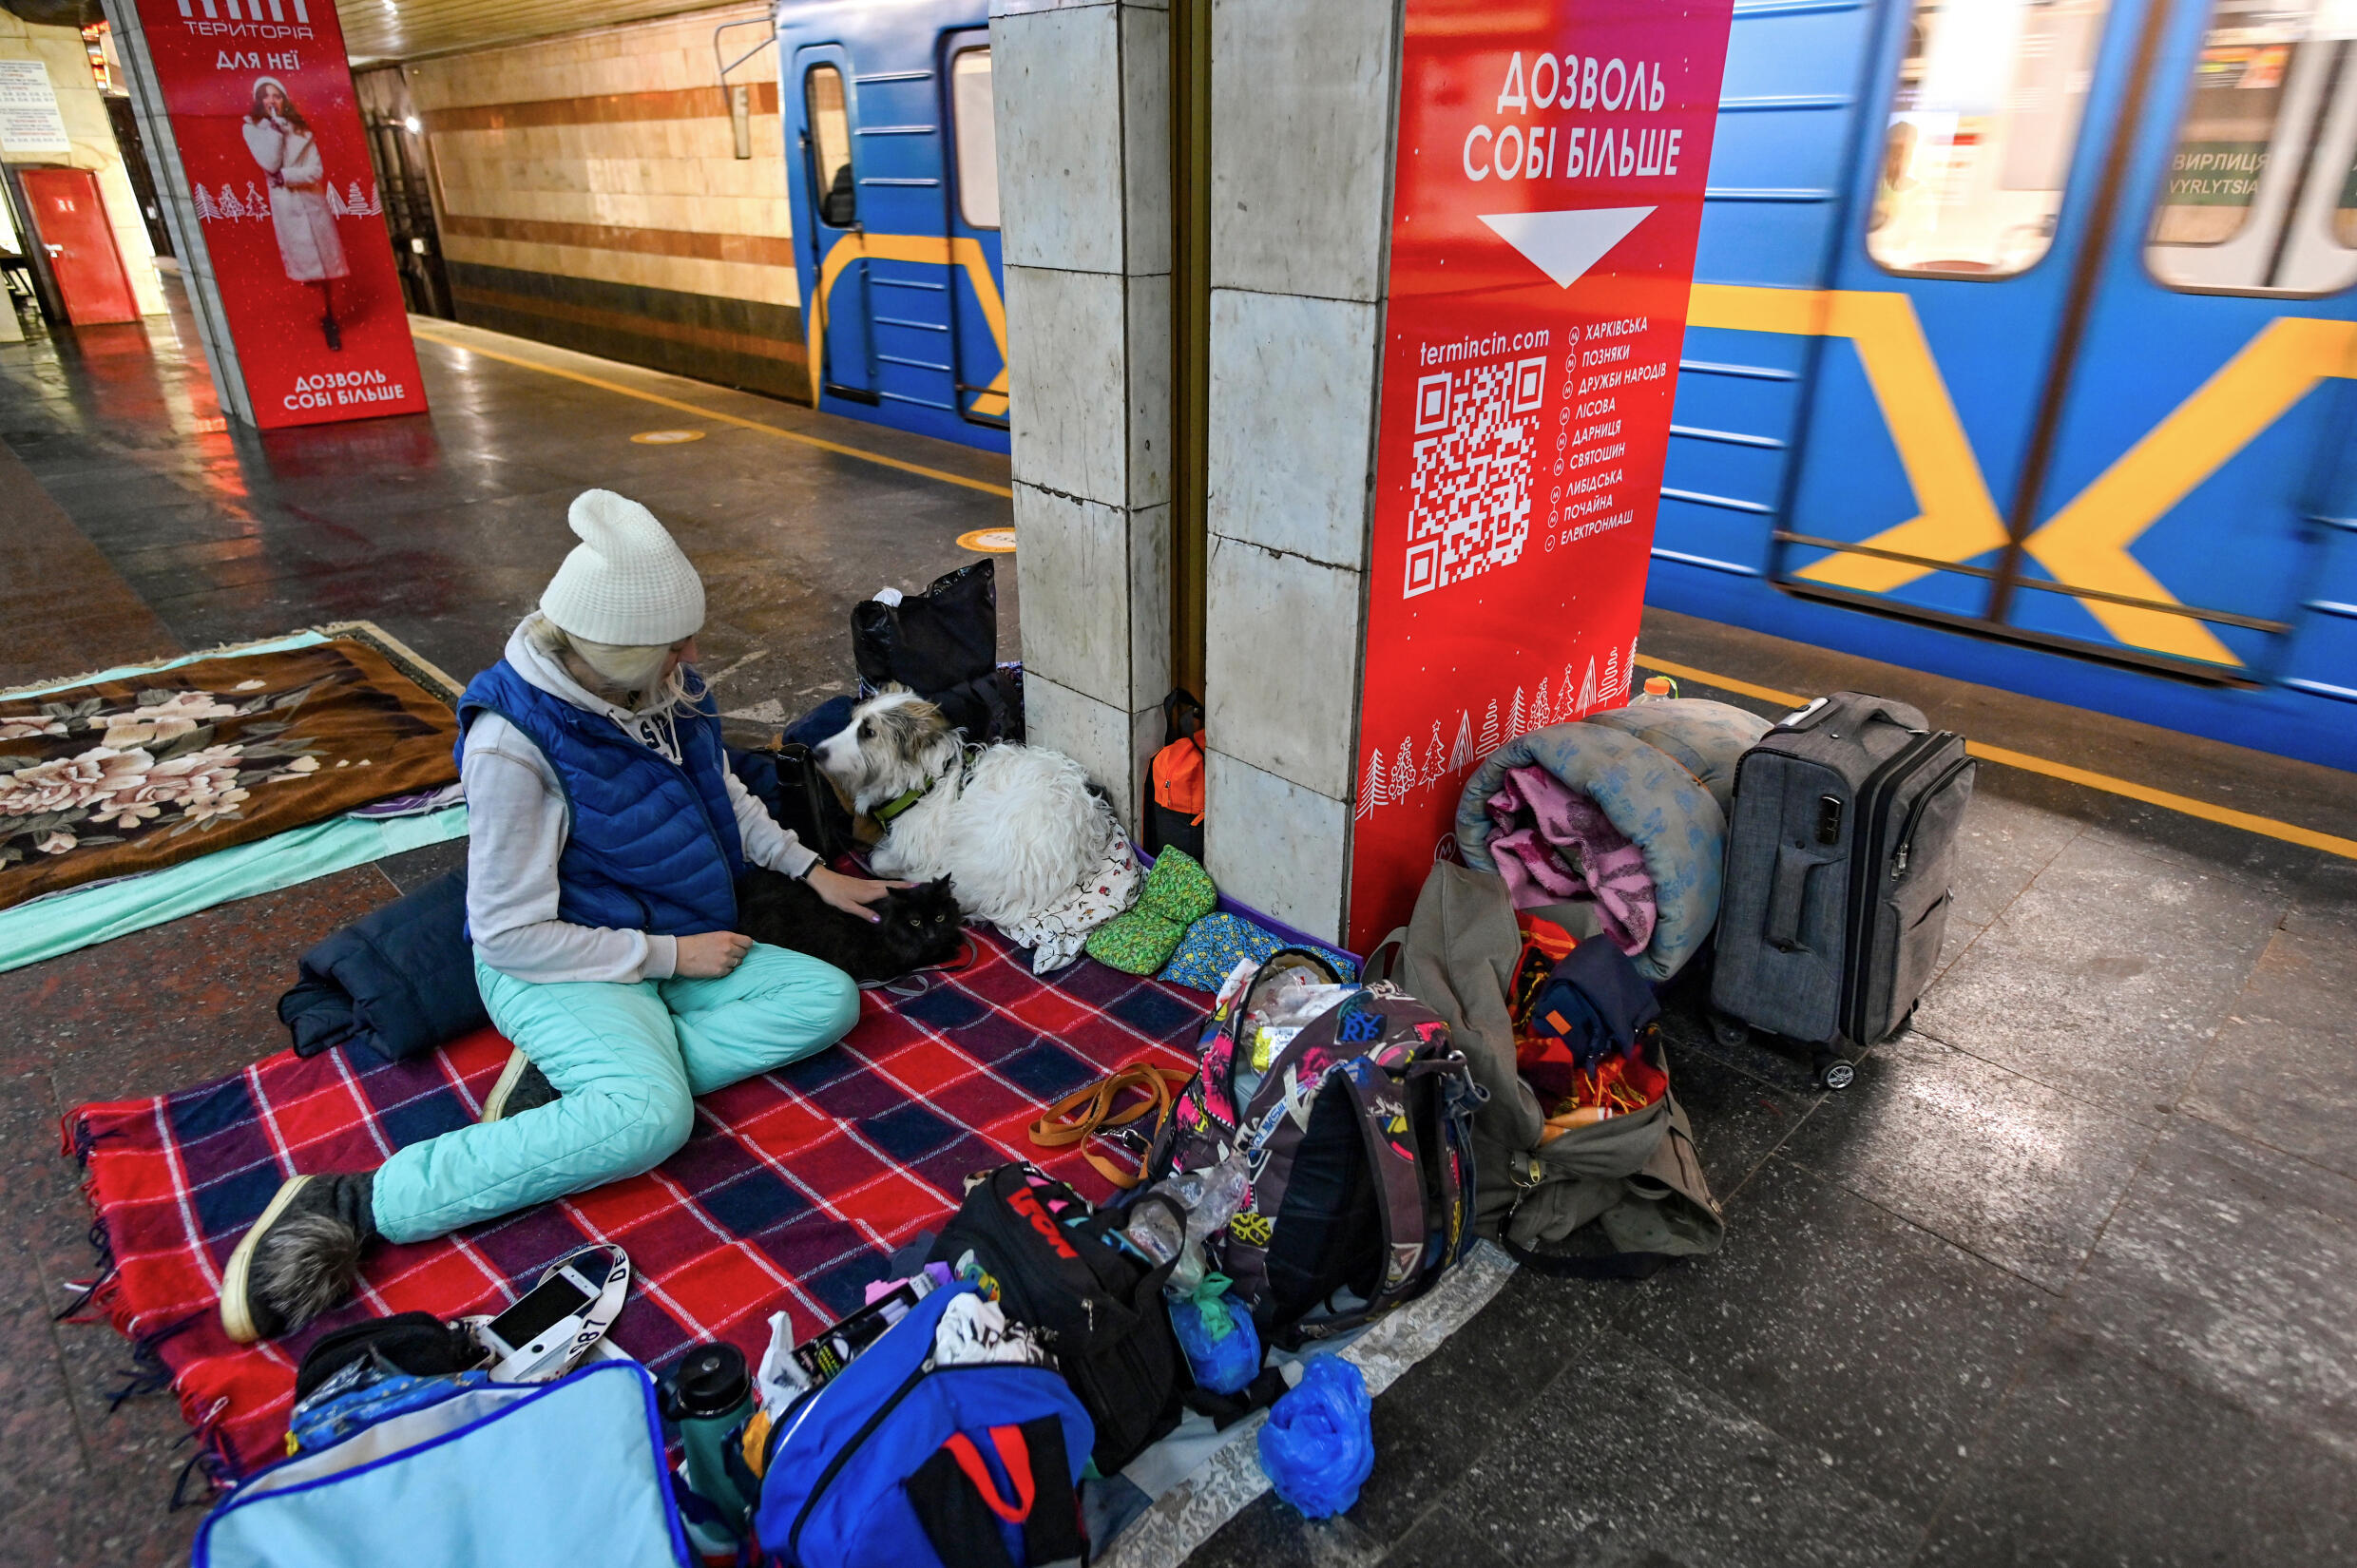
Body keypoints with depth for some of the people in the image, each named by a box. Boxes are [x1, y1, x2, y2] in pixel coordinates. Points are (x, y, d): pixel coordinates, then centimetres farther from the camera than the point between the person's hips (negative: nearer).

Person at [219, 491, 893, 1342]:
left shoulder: (664, 691, -3)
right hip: (550, 967, -8)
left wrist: (814, 871, 13)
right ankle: (350, 1207, -22)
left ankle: (560, 1084, -15)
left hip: (674, 941, 8)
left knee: (829, 998, -11)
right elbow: (511, 935, -19)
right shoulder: (512, 742, -24)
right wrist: (672, 954, -16)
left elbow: (723, 793, 19)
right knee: (651, 1117, -34)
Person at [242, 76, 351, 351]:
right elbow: (270, 164, -12)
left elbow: (317, 170, -1)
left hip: (312, 202, 1)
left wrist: (286, 176, -11)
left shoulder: (300, 129, 8)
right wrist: (275, 128, -10)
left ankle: (329, 318, 8)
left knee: (325, 263, 0)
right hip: (284, 207, -1)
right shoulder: (253, 129, 4)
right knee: (309, 266, -2)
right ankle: (327, 319, 4)